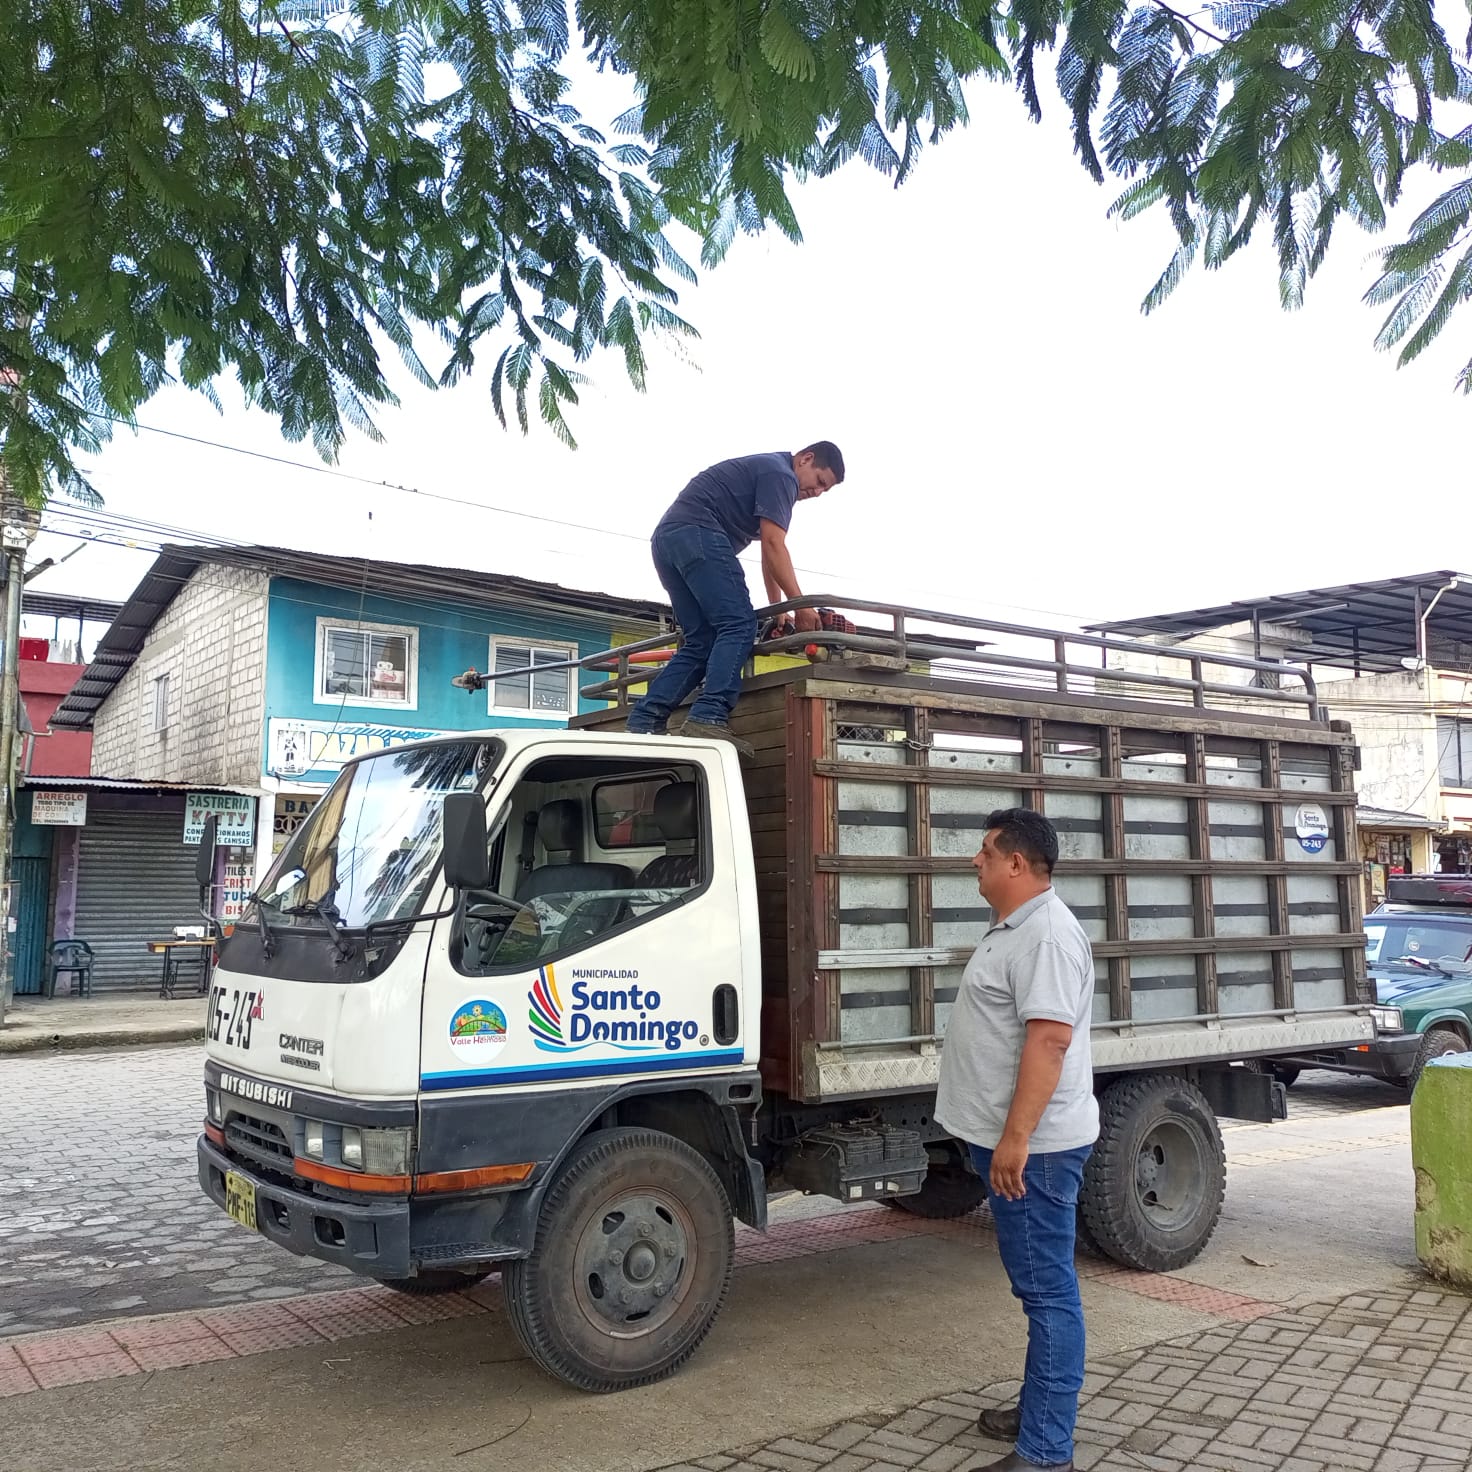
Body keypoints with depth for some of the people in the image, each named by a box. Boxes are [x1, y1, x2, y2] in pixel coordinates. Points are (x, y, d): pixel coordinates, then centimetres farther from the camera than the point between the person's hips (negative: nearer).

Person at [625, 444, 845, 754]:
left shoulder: (766, 472, 31)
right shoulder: (780, 474, -2)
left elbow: (768, 553, 30)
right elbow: (774, 546, -12)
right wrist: (801, 605, -11)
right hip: (697, 533, -10)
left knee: (700, 642, 6)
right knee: (739, 626, -15)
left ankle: (643, 722, -3)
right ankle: (709, 718, -29)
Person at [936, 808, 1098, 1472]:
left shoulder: (1046, 933, -19)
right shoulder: (1012, 927, 14)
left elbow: (1049, 1039, -27)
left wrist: (1015, 1138, -28)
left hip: (1032, 1144, -11)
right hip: (1010, 1139, 11)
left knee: (1047, 1290, -4)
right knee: (1038, 1286, 19)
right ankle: (1040, 1410, 32)